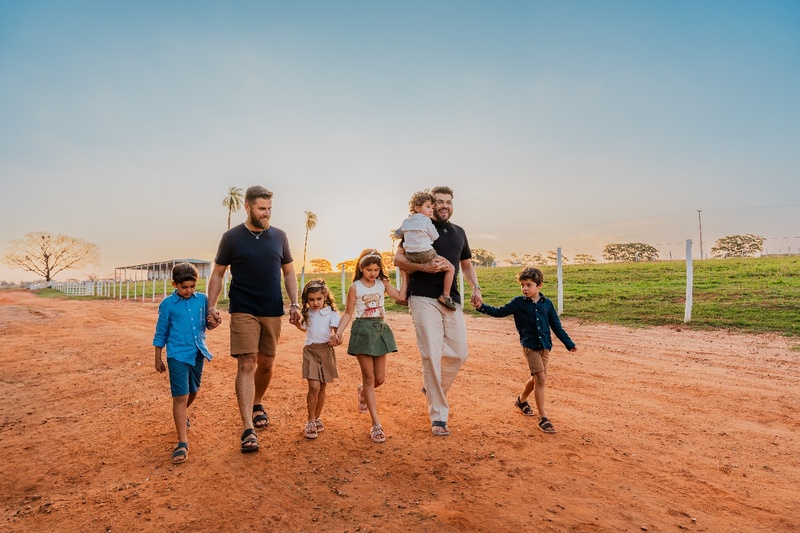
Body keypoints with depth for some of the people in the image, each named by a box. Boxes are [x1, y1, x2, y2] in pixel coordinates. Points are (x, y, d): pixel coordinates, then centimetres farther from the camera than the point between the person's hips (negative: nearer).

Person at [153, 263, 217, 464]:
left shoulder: (202, 300, 3)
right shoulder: (167, 304, -4)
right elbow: (161, 333, 3)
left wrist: (213, 323, -13)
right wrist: (158, 359, 6)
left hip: (198, 353, 4)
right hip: (178, 355, -4)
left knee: (193, 391, 20)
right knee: (180, 396, -8)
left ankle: (181, 415, 50)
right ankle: (182, 443, -4)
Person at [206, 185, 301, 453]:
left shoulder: (279, 236, 5)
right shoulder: (232, 237, -2)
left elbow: (289, 272, 11)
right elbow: (217, 274, 3)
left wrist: (294, 303, 0)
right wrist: (211, 306, -7)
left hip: (272, 312, 3)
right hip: (243, 311, -3)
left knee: (266, 364, 13)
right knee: (246, 365, -10)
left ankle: (257, 404, 39)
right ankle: (248, 430, -7)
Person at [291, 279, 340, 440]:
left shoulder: (331, 313, -6)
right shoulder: (307, 313, 7)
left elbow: (336, 332, -13)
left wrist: (335, 339, -35)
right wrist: (296, 321, 9)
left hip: (326, 352, -1)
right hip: (310, 351, 1)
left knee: (322, 388, 10)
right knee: (314, 386, -12)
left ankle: (317, 418, 29)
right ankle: (310, 422, 1)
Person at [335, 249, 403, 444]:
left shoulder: (383, 284, 6)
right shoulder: (355, 287, -2)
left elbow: (401, 295, -8)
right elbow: (348, 313, 0)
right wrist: (339, 331, -11)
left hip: (380, 330, 4)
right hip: (362, 330, -4)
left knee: (380, 378, 8)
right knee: (369, 377, -1)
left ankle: (363, 392, 45)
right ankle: (376, 424, 5)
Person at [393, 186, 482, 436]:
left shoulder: (459, 232, 19)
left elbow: (466, 264, 27)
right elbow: (398, 258, -1)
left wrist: (475, 288, 10)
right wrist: (424, 267, -18)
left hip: (452, 300, 5)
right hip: (424, 299, -5)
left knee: (459, 353, 3)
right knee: (432, 355, -8)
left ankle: (434, 390, 32)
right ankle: (438, 416, 4)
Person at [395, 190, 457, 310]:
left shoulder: (406, 222, 13)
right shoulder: (426, 221, -6)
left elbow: (397, 234, 27)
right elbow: (435, 237, 0)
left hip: (410, 256, 6)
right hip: (426, 255, -6)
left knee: (403, 267, 37)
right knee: (450, 268, 6)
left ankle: (403, 293, 26)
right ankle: (445, 295, 3)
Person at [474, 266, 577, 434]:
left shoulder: (547, 303, 4)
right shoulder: (519, 303, -4)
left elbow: (556, 326, 9)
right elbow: (500, 311, -6)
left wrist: (569, 343, 8)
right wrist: (482, 307, -20)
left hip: (545, 346, 4)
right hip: (529, 346, -4)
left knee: (537, 378, 15)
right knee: (540, 378, -12)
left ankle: (521, 400, 42)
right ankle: (543, 418, -5)